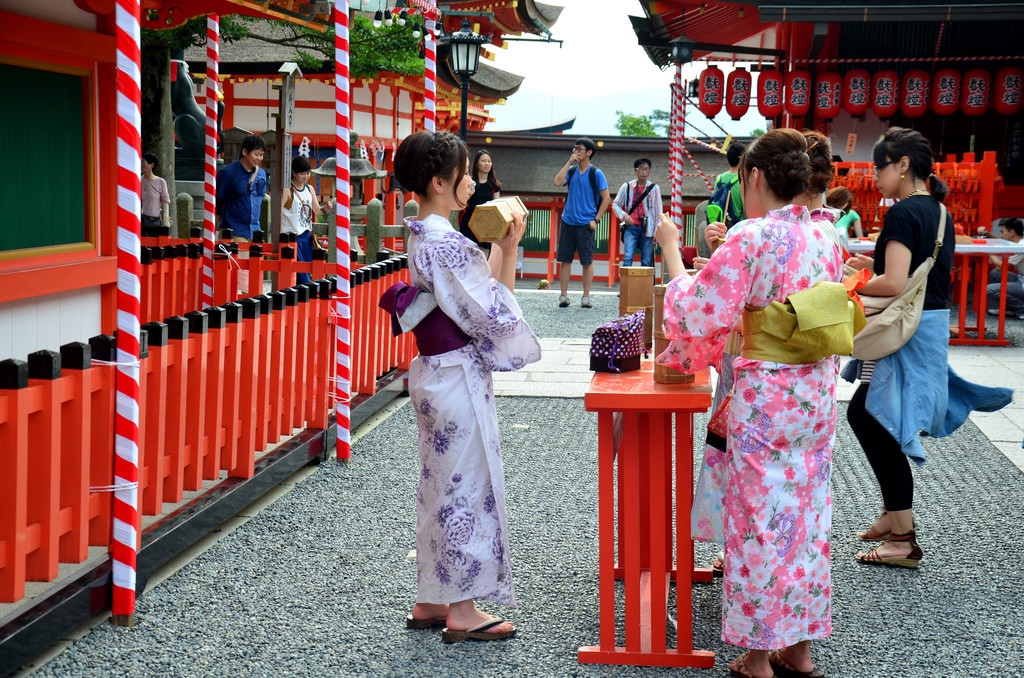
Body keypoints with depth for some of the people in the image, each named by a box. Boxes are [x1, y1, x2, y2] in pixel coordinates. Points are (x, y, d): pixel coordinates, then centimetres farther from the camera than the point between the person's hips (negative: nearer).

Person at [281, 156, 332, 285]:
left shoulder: (310, 189, 11)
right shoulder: (287, 190, -10)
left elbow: (316, 210, 14)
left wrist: (325, 209, -8)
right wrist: (283, 233, -20)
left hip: (306, 235, 7)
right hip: (292, 235, -7)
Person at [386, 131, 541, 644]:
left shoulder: (423, 237, 10)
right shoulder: (446, 244, -21)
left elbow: (479, 291, 12)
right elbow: (495, 312, -18)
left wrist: (502, 248, 6)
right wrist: (509, 249, -12)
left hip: (434, 372, 10)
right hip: (460, 379, -10)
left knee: (441, 487, 16)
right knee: (467, 488, 0)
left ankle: (430, 601, 26)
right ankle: (462, 610, 11)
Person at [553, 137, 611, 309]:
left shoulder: (596, 174, -3)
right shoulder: (571, 171, 10)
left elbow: (606, 198, -4)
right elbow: (558, 182, -8)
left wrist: (596, 219, -10)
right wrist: (569, 162, -6)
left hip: (586, 224, -4)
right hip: (568, 222, 4)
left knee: (587, 261, 0)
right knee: (565, 260, 3)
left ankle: (586, 297, 6)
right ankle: (563, 296, 7)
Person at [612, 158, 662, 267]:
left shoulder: (654, 188, 4)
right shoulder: (627, 186, 6)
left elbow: (658, 211, 4)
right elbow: (615, 205, 11)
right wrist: (623, 215, -8)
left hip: (647, 229, 0)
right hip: (631, 228, 0)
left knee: (646, 261, 2)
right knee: (628, 257, -13)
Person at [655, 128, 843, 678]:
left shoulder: (749, 239, -16)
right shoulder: (825, 240, 5)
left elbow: (697, 312, -13)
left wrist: (670, 249, -3)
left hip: (763, 396, -6)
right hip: (817, 395, 6)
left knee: (759, 519, 4)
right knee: (806, 514, 14)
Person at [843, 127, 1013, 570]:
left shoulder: (903, 213, -16)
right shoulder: (939, 212, 12)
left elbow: (894, 285, -22)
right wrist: (873, 264, 15)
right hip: (933, 326, 10)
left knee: (879, 428, -3)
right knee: (863, 415, 19)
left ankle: (904, 540, 2)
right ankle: (893, 514, 26)